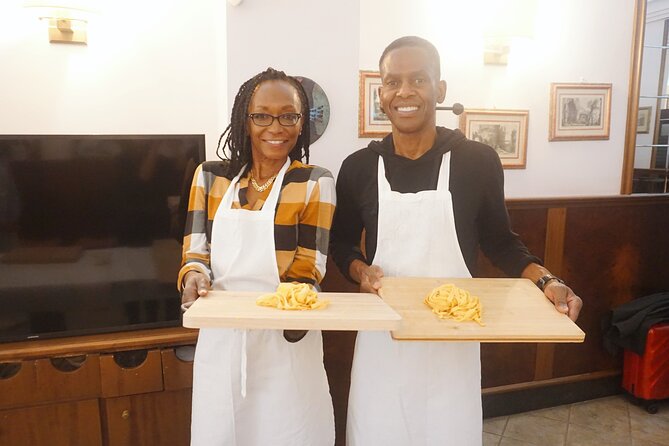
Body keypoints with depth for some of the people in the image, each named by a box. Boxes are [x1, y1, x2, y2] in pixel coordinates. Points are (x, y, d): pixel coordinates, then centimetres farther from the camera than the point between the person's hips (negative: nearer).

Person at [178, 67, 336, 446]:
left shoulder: (315, 184, -5)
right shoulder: (211, 176, 4)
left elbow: (307, 269, -8)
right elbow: (195, 250, 5)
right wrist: (195, 277, -17)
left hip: (284, 342, -2)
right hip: (219, 342, 3)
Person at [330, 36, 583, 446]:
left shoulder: (478, 161, -5)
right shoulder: (358, 167, -2)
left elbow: (500, 242, 6)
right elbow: (341, 242, 10)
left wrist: (545, 281, -10)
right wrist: (360, 270, -10)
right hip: (382, 335, 1)